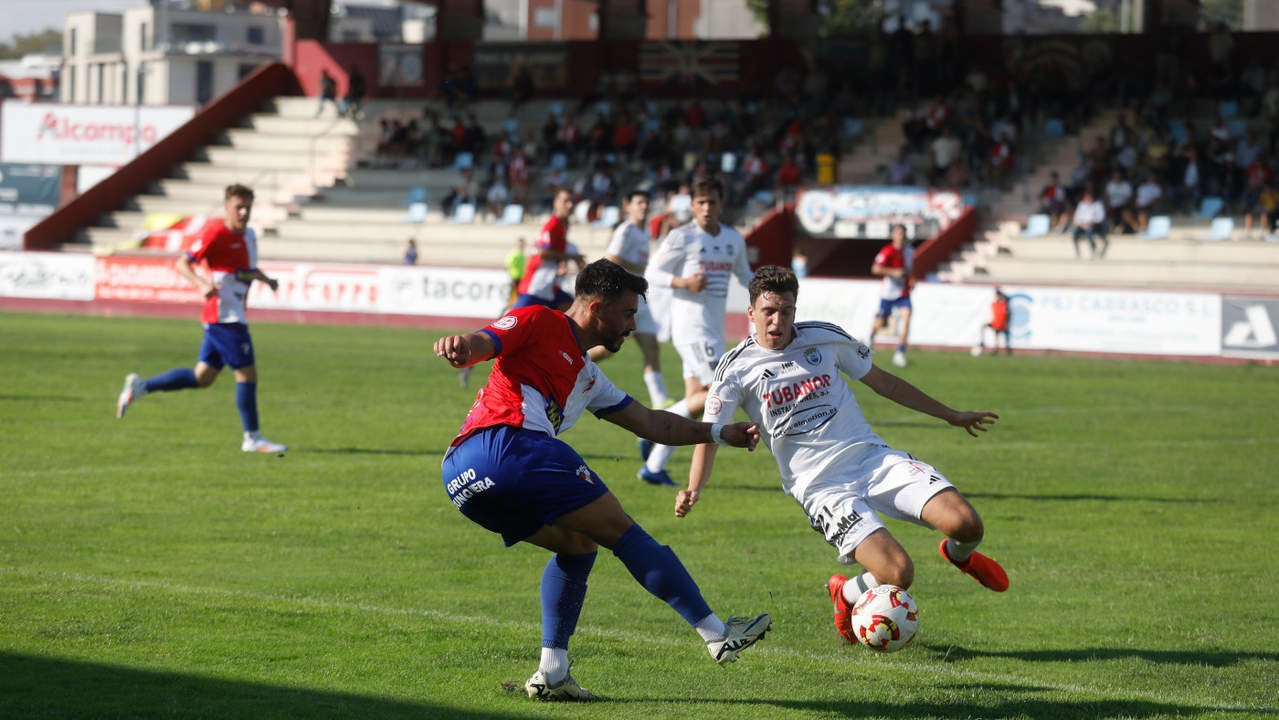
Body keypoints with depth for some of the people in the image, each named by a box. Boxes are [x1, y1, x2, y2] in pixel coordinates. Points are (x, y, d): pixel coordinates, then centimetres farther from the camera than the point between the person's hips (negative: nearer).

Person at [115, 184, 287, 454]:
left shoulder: (248, 235, 14)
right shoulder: (217, 233, -12)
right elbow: (182, 263, -13)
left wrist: (265, 279, 15)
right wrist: (202, 283, -29)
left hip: (233, 315, 9)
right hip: (225, 317, -9)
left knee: (202, 377, 12)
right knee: (247, 373, -6)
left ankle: (140, 386, 18)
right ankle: (252, 438, 2)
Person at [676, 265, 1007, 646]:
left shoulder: (825, 337, 6)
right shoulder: (737, 368, -2)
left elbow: (881, 380, 18)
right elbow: (710, 435, -1)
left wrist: (951, 415, 24)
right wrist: (693, 490, -21)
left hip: (871, 455, 3)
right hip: (821, 487, -3)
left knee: (966, 524, -17)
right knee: (897, 576, -24)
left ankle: (959, 554, 22)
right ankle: (846, 594, 11)